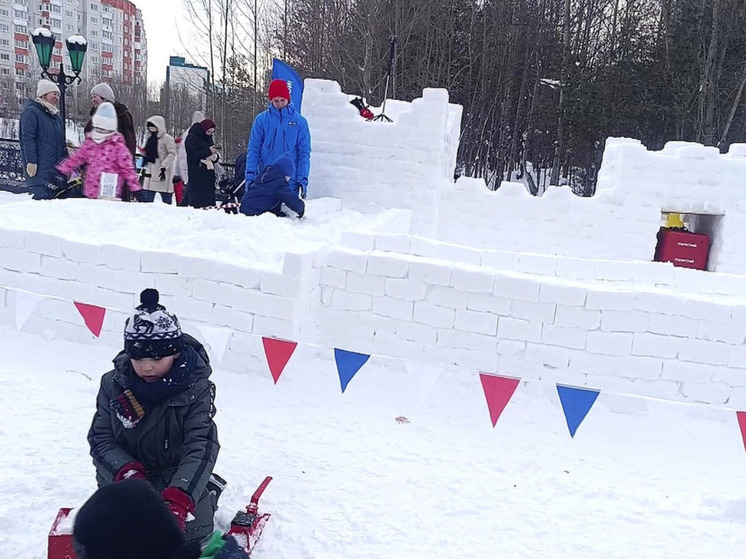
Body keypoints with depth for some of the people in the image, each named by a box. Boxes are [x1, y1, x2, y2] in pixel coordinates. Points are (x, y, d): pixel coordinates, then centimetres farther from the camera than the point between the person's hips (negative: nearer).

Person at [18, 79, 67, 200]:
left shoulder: (57, 117, 23)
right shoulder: (31, 112, -2)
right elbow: (27, 138, -10)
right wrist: (31, 161, -18)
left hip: (55, 169, 8)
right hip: (38, 168, -8)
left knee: (52, 197, 4)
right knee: (41, 198, -15)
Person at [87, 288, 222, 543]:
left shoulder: (196, 389, -17)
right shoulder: (113, 384, -9)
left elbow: (201, 448, -23)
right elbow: (101, 439, -7)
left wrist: (178, 499, -37)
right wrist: (126, 472, -26)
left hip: (179, 478, -2)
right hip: (124, 477, 2)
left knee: (193, 531, -8)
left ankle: (209, 492, 21)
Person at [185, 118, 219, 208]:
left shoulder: (209, 138, 18)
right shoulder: (192, 138, -4)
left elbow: (214, 157, 22)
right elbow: (193, 155, -15)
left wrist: (215, 156, -3)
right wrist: (208, 151, -20)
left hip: (209, 175, 7)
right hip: (196, 176, -7)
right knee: (198, 203, -10)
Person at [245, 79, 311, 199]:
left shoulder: (299, 121, 2)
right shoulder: (261, 120, 3)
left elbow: (304, 153, 3)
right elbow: (253, 151, 3)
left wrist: (303, 179, -6)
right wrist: (250, 176, -6)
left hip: (290, 180, 0)